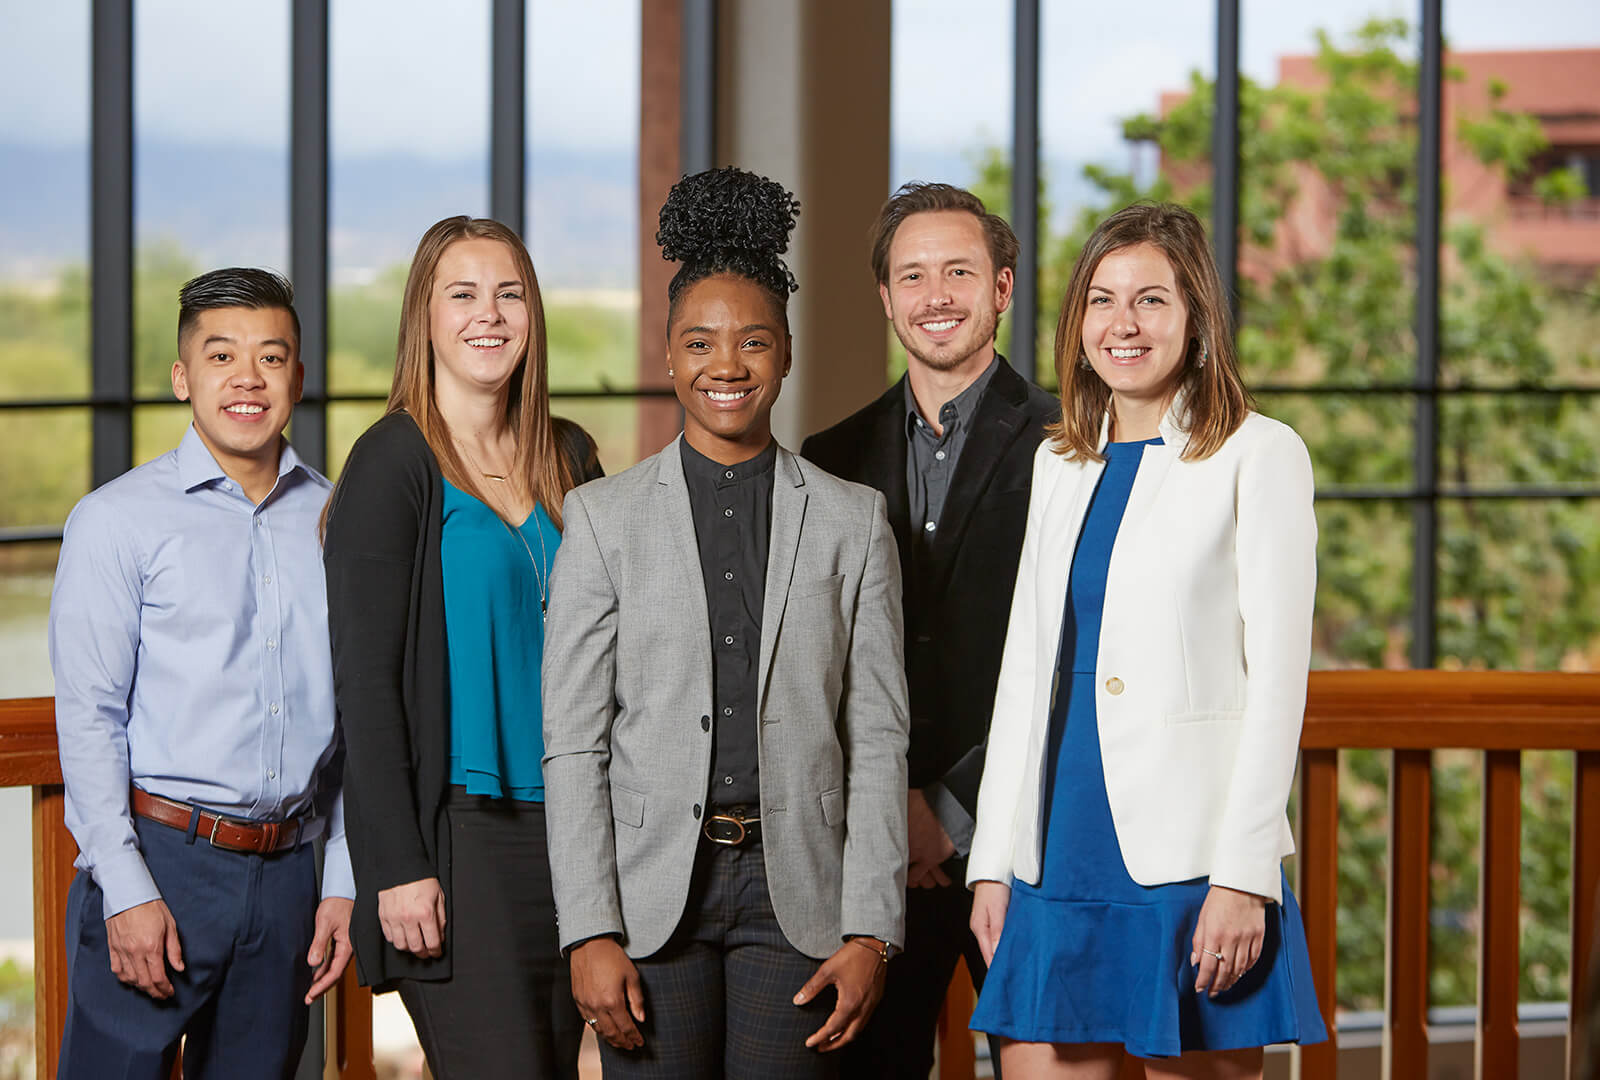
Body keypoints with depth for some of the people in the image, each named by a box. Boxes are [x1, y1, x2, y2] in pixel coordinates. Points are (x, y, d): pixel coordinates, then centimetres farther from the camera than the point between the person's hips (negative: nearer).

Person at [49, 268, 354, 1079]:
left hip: (286, 873, 4)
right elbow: (89, 718, -6)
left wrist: (343, 885, 9)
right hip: (157, 858, -4)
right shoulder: (118, 520, -1)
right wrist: (127, 889, -13)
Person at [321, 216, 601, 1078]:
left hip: (562, 834, 6)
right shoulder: (394, 463, -6)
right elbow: (364, 676, -10)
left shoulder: (566, 459, 12)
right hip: (456, 835, -6)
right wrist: (396, 868, -15)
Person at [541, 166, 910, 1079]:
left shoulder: (851, 520, 7)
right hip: (653, 890, 0)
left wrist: (871, 932, -3)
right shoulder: (604, 516, 5)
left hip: (796, 894, 0)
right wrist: (590, 932, -7)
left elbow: (878, 738, 5)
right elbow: (573, 741, 1)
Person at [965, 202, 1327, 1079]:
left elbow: (1276, 677, -7)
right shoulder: (1058, 463, 15)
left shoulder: (1258, 456, -1)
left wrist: (1243, 875, -13)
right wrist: (993, 859, 10)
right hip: (1057, 857, 5)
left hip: (1190, 864, -5)